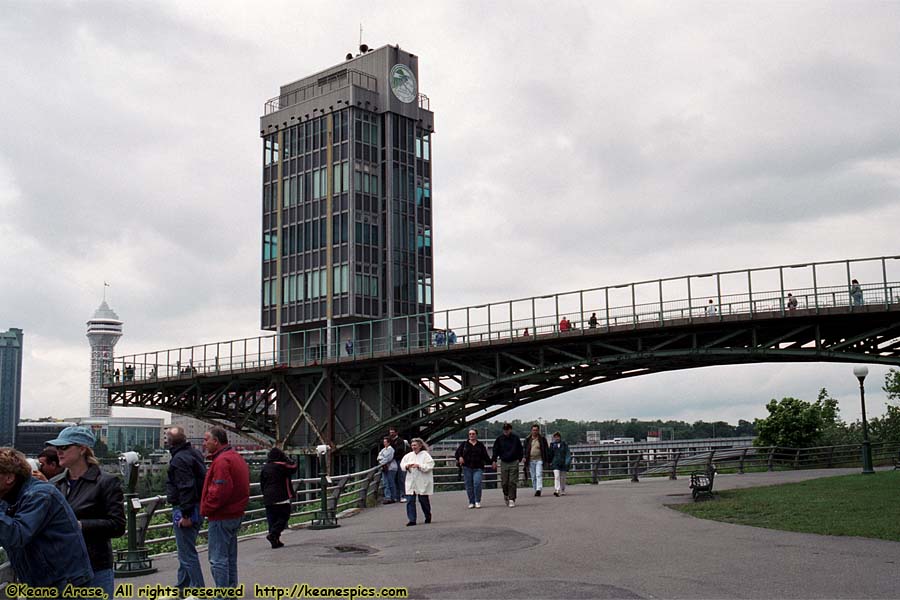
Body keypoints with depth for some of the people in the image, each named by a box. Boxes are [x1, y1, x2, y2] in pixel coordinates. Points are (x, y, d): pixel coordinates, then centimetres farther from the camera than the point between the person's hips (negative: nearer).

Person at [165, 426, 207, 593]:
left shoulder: (179, 459, -18)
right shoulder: (194, 453, 12)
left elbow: (186, 488, -25)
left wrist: (185, 514, -24)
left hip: (184, 510, -10)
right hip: (198, 507, 10)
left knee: (187, 553, -4)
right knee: (185, 550, 20)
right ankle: (182, 587, 32)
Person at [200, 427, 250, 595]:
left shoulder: (222, 461, -19)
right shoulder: (237, 457, 14)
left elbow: (219, 491, -26)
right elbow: (242, 488, 18)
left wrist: (206, 509, -12)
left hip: (221, 517, -10)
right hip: (235, 515, 10)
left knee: (218, 559, -3)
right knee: (230, 558, 17)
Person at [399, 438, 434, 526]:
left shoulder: (425, 455, -6)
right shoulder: (409, 455, 11)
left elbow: (430, 466, -15)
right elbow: (402, 464, 14)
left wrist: (418, 466, -23)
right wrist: (406, 466, -9)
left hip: (422, 483, -4)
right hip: (411, 482, 4)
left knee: (423, 500, 6)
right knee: (410, 501, -5)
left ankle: (428, 517, 28)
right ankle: (411, 520, -2)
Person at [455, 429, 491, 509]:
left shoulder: (480, 445, 12)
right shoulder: (464, 444, 10)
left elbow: (485, 456, 10)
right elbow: (457, 452, 10)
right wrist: (459, 457, -11)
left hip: (478, 468, -1)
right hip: (467, 468, 1)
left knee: (477, 483, -17)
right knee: (469, 486, 2)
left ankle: (477, 502, -3)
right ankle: (471, 502, 13)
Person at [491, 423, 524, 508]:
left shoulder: (516, 438, 2)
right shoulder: (499, 439, 2)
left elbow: (520, 450, 13)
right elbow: (495, 450, 6)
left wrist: (519, 459, 10)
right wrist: (494, 460, -2)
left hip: (514, 463, -1)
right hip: (504, 463, 1)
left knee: (512, 482, -5)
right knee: (504, 482, 1)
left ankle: (512, 500, -1)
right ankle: (506, 495, 29)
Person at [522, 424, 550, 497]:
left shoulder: (542, 439, 4)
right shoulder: (528, 440, 9)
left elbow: (546, 450, 6)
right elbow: (525, 450, 13)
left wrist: (547, 460, 1)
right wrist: (525, 459, 5)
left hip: (539, 460, -3)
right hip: (531, 460, 3)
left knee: (539, 475, -14)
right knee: (533, 477, 6)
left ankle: (539, 490, -22)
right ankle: (535, 490, 14)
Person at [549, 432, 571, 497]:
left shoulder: (564, 445, 3)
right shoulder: (552, 445, 7)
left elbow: (568, 454, 0)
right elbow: (550, 455, 14)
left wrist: (568, 462, -10)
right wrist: (550, 462, 10)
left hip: (563, 464, 0)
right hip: (555, 463, 0)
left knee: (563, 478, 8)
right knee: (557, 477, -15)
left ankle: (562, 491, 22)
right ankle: (557, 491, -23)